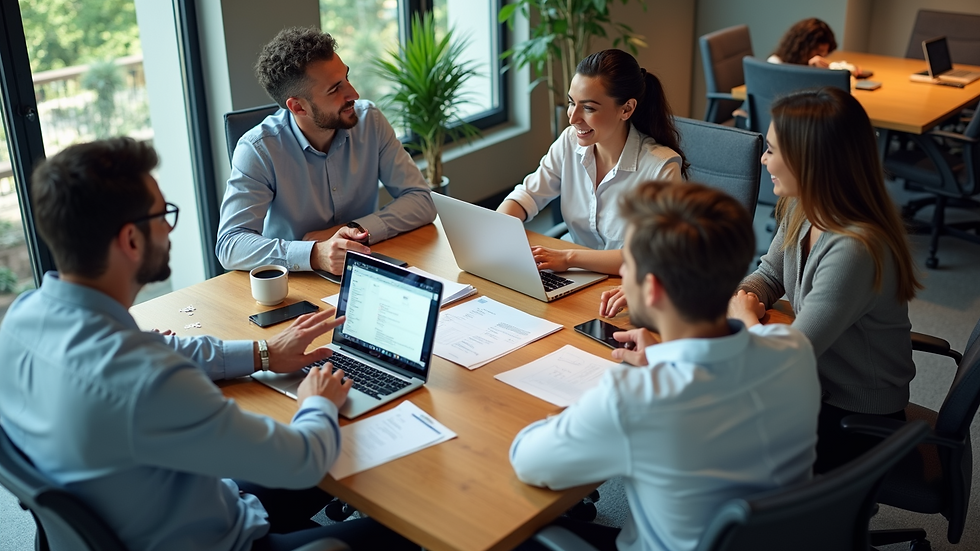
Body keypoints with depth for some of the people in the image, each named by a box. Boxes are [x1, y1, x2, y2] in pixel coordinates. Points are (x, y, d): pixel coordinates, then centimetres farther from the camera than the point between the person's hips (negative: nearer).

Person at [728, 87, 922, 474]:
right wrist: (739, 298, -11)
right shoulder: (801, 210, -7)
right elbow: (769, 276, 11)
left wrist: (746, 317, -10)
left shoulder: (854, 252, -33)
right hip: (819, 389, 7)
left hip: (857, 425, -7)